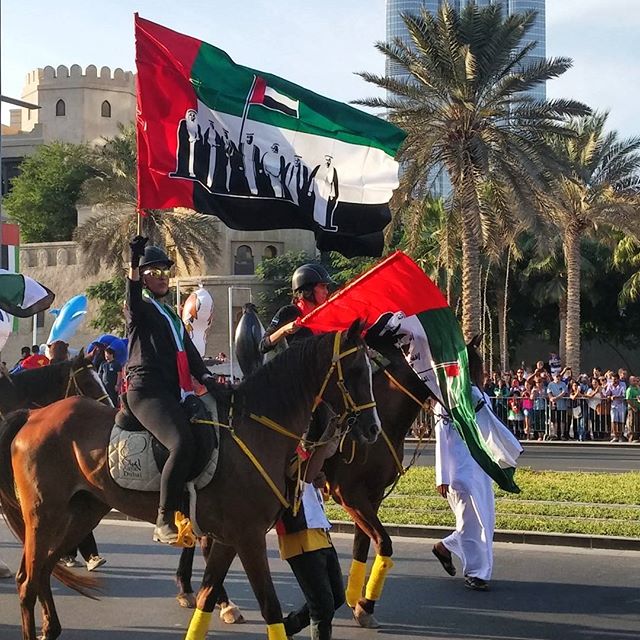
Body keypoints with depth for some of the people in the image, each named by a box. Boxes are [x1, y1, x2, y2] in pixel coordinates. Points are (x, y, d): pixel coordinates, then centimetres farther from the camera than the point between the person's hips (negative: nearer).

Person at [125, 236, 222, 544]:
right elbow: (132, 294, -17)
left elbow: (188, 350, 21)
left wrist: (205, 377, 3)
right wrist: (134, 259, -34)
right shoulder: (140, 309, 7)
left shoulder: (171, 315, 28)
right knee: (182, 444, -29)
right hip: (147, 391, -9)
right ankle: (164, 521, -26)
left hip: (175, 392, 9)